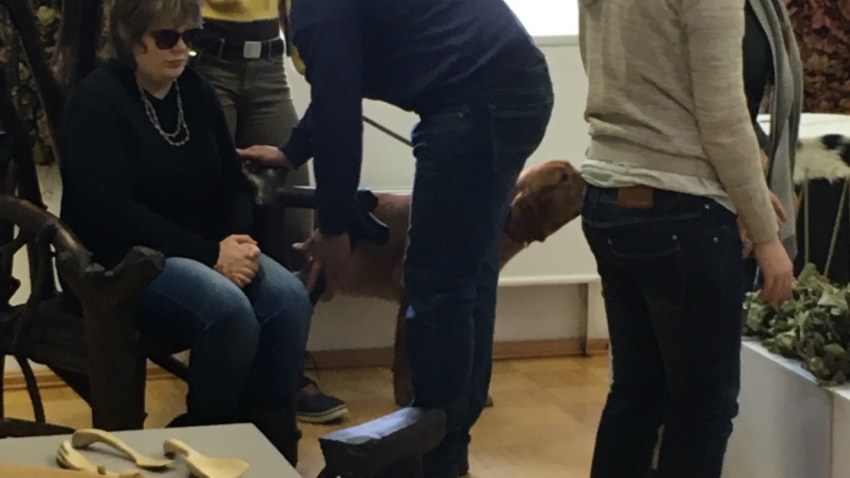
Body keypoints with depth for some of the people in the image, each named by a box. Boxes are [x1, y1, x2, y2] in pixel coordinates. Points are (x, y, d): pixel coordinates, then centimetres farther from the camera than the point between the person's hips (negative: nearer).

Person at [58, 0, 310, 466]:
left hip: (206, 249, 6)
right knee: (229, 309, -33)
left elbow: (233, 182, 13)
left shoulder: (197, 92, 10)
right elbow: (110, 211, -19)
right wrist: (210, 253, -23)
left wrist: (236, 239, -10)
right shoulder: (96, 100, -10)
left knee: (289, 299, -23)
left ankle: (270, 437, -12)